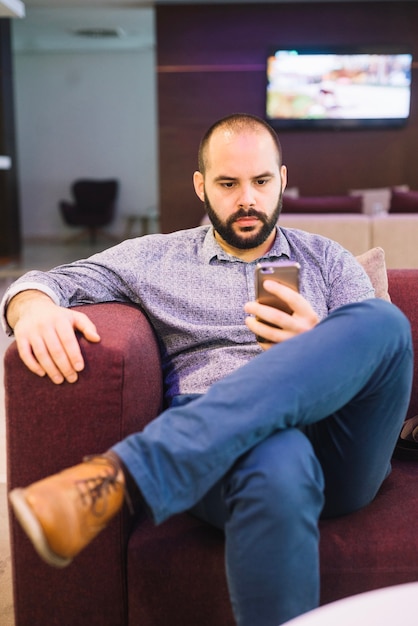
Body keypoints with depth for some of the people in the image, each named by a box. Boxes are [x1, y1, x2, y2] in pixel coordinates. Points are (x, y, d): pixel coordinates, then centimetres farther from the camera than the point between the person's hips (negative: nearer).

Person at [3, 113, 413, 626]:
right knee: (279, 463, -42)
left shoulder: (329, 261, 23)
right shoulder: (157, 258, 21)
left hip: (339, 455, 4)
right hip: (212, 454, -3)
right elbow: (53, 283, 15)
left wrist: (321, 346, -7)